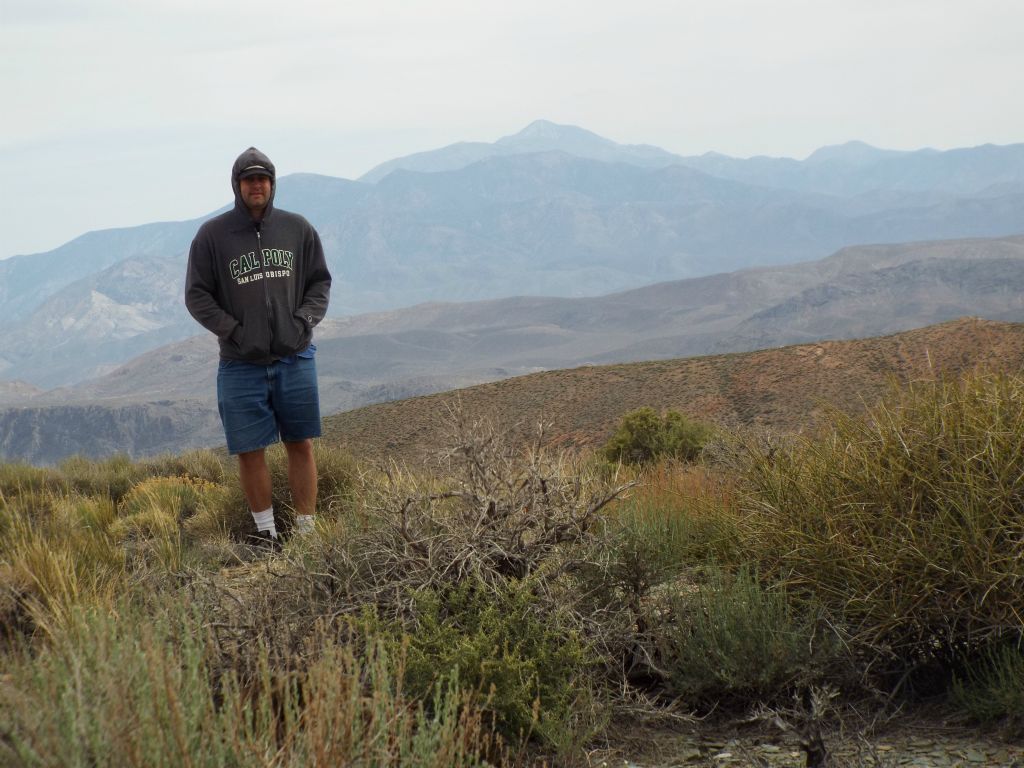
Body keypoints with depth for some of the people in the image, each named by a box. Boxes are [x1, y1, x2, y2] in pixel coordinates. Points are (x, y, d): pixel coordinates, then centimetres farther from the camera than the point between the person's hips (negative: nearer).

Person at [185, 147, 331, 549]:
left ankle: (306, 530, 13)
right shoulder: (212, 235, -2)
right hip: (241, 363, -2)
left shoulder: (298, 229, 5)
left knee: (301, 445, 4)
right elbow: (196, 295, 1)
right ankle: (265, 532, 13)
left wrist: (303, 321, -5)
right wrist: (234, 331, -10)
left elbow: (320, 281, 12)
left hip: (295, 358, 2)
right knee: (250, 451, 0)